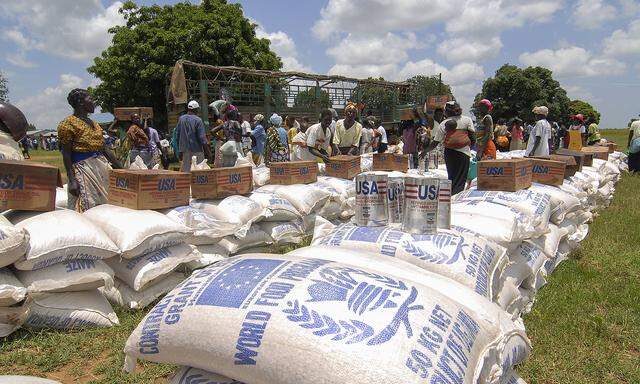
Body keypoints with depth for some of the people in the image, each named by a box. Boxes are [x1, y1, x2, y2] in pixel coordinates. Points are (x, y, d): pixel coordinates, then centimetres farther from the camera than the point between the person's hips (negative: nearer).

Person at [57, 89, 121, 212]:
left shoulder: (94, 123, 16)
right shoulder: (68, 123, -5)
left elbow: (105, 149, 18)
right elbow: (66, 155, -9)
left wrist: (121, 169, 14)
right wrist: (72, 181, -16)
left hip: (102, 166, 7)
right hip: (83, 168, -7)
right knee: (88, 209, -8)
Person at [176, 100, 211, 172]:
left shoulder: (181, 119, 6)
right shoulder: (198, 120, -10)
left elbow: (178, 136, 9)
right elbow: (202, 138, -12)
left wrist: (179, 151, 16)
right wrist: (208, 152, -7)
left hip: (185, 150, 5)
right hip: (196, 150, -5)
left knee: (185, 170, 8)